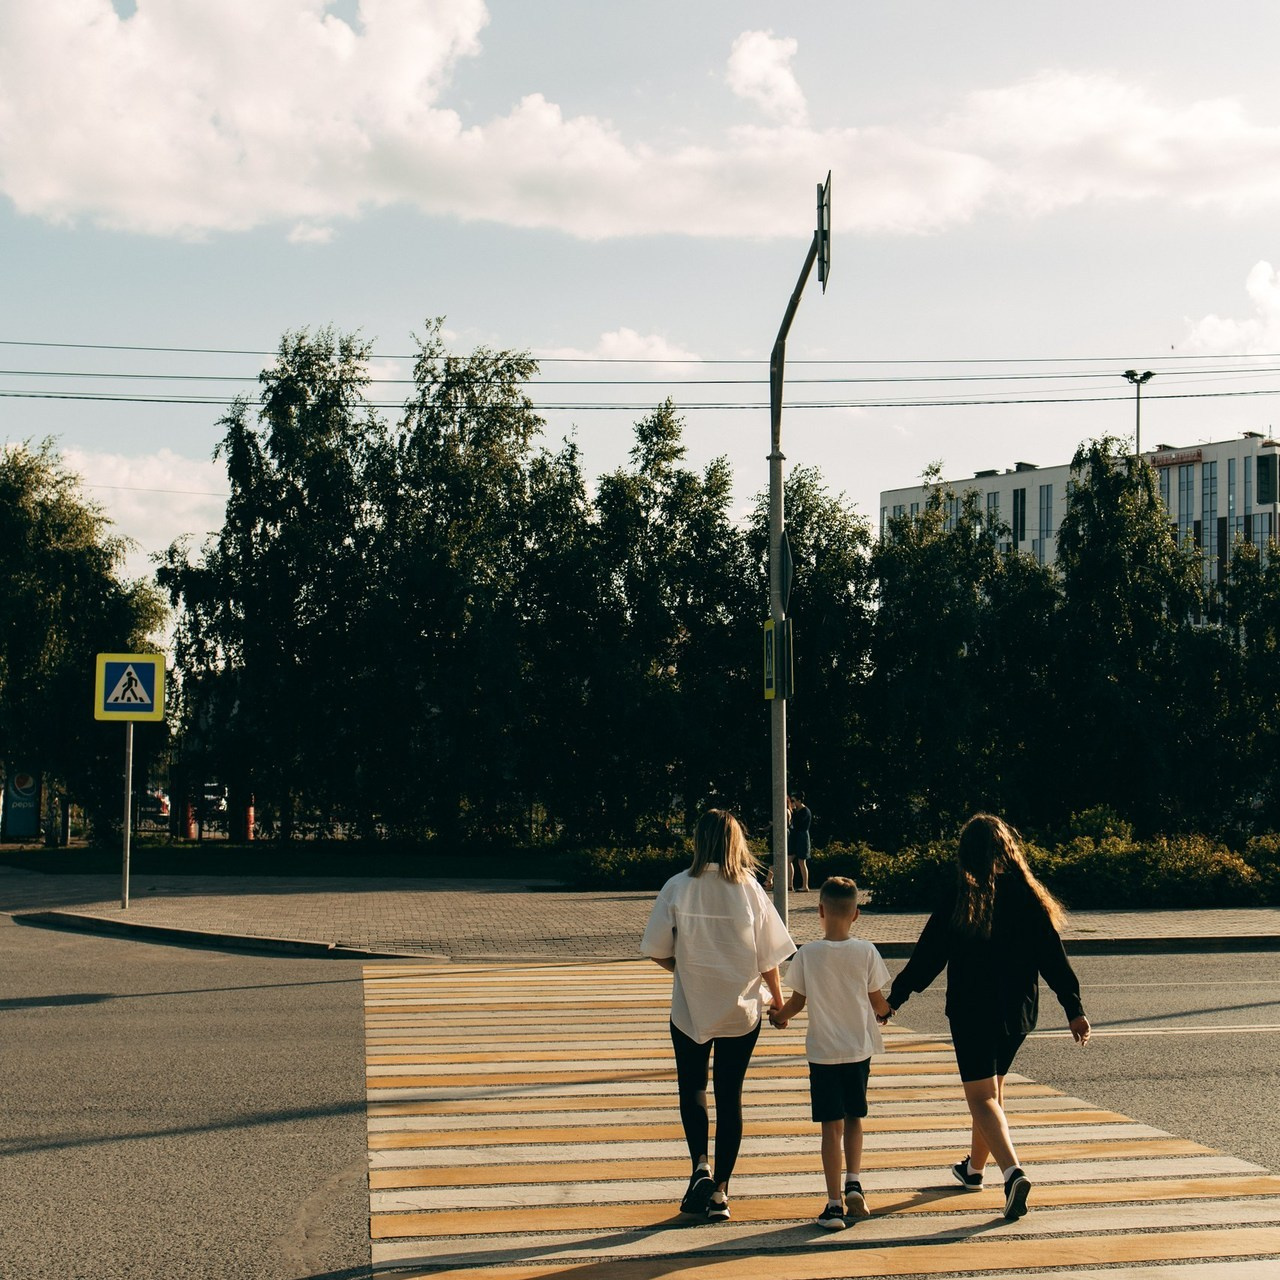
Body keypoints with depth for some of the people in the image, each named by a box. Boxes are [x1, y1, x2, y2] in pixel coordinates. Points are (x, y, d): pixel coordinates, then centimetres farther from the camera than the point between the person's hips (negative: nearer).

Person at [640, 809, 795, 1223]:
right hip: (742, 1008, 1)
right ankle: (720, 1188, 13)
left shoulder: (677, 887, -10)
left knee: (692, 1087, 18)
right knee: (730, 1095, 10)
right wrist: (779, 1001, 13)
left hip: (690, 1007, -1)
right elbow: (769, 956, -4)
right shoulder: (749, 889, -9)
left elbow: (656, 950, -6)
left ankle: (700, 1166, -1)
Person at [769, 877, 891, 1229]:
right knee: (854, 1117, 20)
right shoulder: (866, 952, -8)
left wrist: (779, 1016, 22)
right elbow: (878, 1003, 0)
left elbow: (797, 1001, 0)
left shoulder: (807, 954, -10)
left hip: (823, 1051, -1)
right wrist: (886, 1011, 24)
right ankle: (853, 1181, 6)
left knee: (832, 1125, 2)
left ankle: (835, 1204, 0)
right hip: (860, 1049, 1)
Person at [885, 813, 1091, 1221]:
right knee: (993, 1087, 22)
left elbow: (928, 953, -8)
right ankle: (974, 1168, 38)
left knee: (982, 1097, -5)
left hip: (972, 1010, -5)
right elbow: (1053, 956, -2)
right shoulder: (1027, 895, -2)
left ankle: (1013, 1172, -27)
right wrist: (1074, 1009, 3)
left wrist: (895, 998, 0)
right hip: (1018, 1011, 5)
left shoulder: (959, 895, -10)